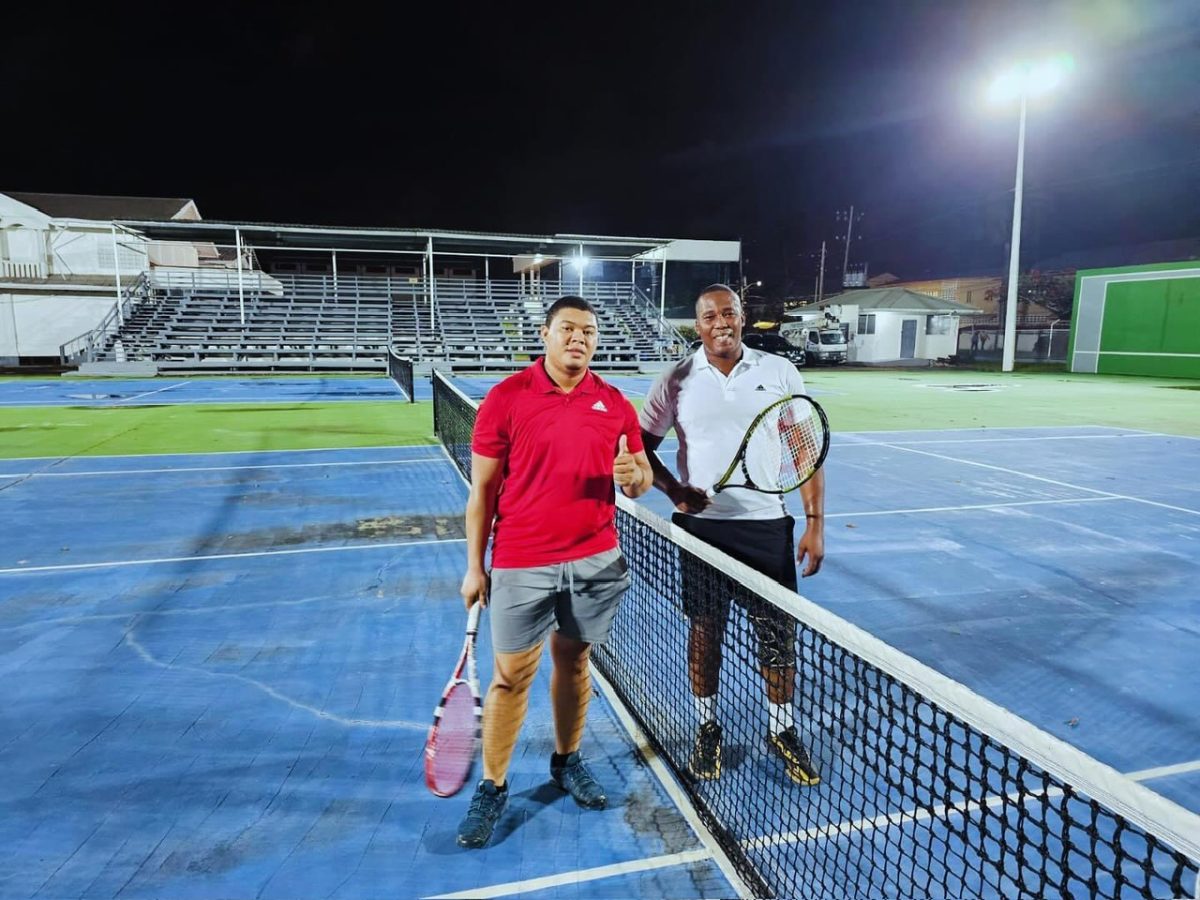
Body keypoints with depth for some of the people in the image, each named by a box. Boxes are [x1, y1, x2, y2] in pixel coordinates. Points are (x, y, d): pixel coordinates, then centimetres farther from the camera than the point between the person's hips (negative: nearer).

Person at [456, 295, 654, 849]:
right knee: (510, 677, 5)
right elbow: (483, 490, -4)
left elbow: (640, 481, 10)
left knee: (574, 663, 17)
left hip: (595, 561, 3)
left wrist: (634, 476, -15)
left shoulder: (615, 404, 3)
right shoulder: (506, 398, -7)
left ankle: (567, 762, 38)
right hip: (522, 565, -3)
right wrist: (474, 567, -4)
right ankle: (492, 788, 24)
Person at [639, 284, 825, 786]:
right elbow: (641, 447, 5)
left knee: (778, 632, 7)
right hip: (701, 526, 0)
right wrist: (674, 490, -12)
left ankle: (782, 730, 30)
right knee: (704, 630, 11)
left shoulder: (780, 372, 0)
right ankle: (707, 728, 31)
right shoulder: (676, 381, -1)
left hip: (767, 524, 1)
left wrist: (815, 523, -2)